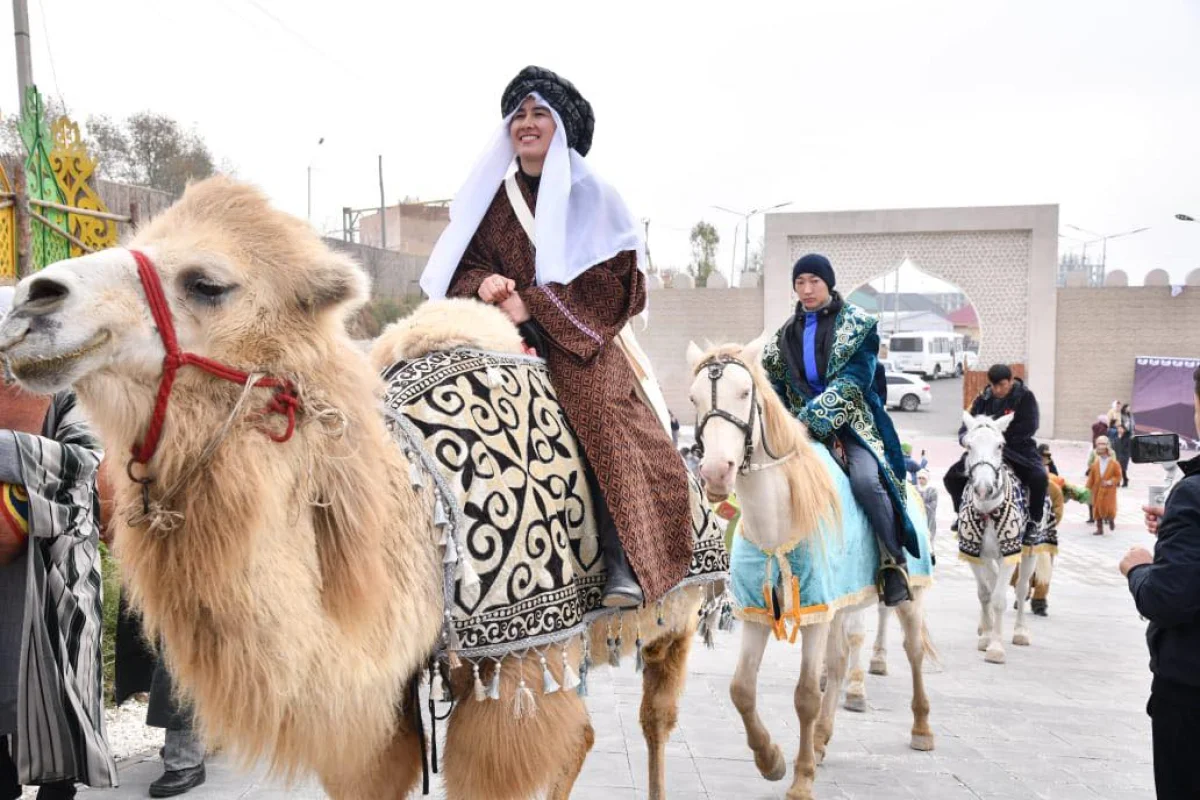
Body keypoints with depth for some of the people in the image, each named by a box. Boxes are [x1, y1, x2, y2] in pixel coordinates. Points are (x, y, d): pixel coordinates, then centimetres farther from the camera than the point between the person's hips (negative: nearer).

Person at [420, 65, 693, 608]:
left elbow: (615, 283, -2)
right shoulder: (490, 199, 17)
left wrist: (534, 305, -12)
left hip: (578, 344, -3)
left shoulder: (591, 198, 8)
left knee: (606, 426, -28)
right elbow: (456, 271, 16)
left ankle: (624, 566, -22)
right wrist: (482, 283, -9)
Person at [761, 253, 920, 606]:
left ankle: (894, 561, -14)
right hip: (804, 426, 4)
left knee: (866, 478, -31)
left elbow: (852, 382, -10)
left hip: (852, 419, -4)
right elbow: (775, 385, 17)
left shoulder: (858, 325, 2)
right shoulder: (787, 334, 15)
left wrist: (813, 416, -19)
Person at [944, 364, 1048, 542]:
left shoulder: (1025, 397, -6)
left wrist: (1002, 437, -23)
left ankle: (1035, 520, -6)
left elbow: (1029, 427, -16)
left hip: (1018, 449, -4)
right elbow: (968, 425, 5)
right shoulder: (984, 399, 5)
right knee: (952, 477, -6)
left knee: (1038, 477, -31)